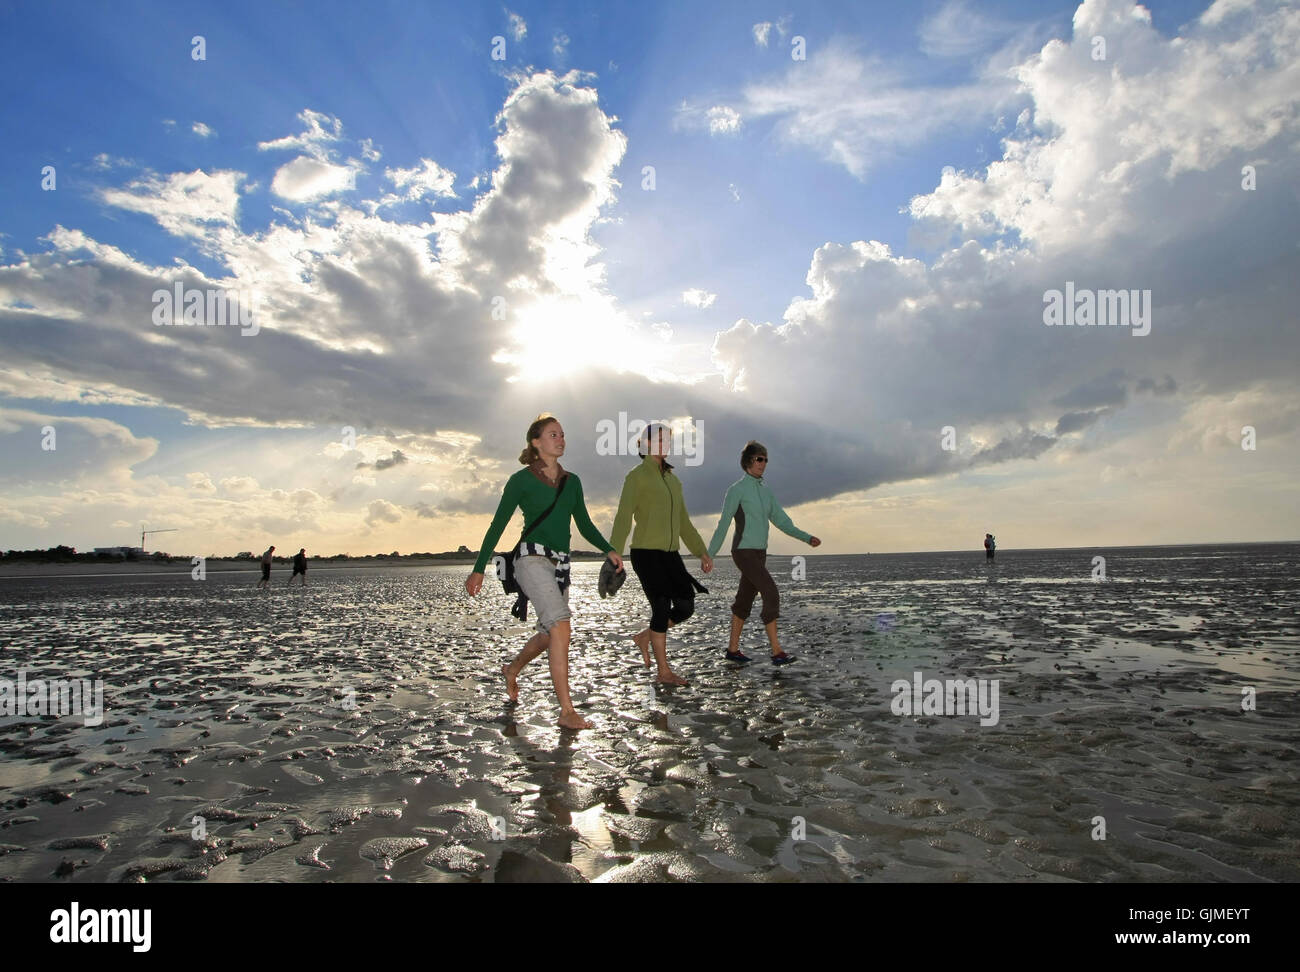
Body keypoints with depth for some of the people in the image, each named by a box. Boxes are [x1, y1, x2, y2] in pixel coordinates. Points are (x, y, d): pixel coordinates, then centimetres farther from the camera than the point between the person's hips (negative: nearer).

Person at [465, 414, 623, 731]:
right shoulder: (522, 480, -2)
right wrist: (479, 568, -1)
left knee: (549, 634, 15)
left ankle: (512, 669, 45)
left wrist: (609, 550, 4)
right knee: (561, 628, -20)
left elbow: (585, 524, 19)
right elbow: (497, 525, 1)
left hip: (560, 564, 7)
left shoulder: (571, 481, 13)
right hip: (532, 558, -7)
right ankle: (567, 711, -16)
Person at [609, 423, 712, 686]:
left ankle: (644, 637, 22)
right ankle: (664, 672, 6)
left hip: (669, 555, 8)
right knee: (662, 609, -8)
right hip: (646, 553, -8)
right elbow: (623, 518, -15)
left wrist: (702, 552, 13)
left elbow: (683, 522, 20)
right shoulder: (636, 477, -6)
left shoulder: (673, 481, 17)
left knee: (686, 607, 0)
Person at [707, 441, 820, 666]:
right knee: (772, 596, -17)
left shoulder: (765, 491, 11)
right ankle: (777, 652, -13)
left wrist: (808, 538, -4)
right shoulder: (736, 489, -13)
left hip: (759, 553, 8)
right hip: (744, 553, -8)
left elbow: (782, 522, 9)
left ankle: (733, 649, 24)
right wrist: (709, 556, -8)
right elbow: (723, 526, -11)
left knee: (745, 601, 13)